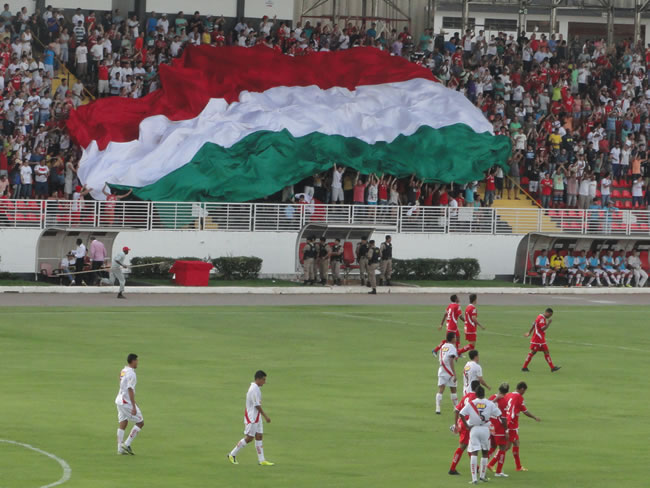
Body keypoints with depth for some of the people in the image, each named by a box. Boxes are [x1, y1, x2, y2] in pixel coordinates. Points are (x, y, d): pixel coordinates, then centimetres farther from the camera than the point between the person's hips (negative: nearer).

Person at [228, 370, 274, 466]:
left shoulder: (254, 387, 12)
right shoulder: (254, 390, -20)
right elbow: (257, 406, -21)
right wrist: (266, 416, -17)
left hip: (257, 417, 10)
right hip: (252, 417, -10)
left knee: (259, 436, 6)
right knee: (249, 438, -4)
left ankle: (261, 460, 5)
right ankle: (232, 455, 7)